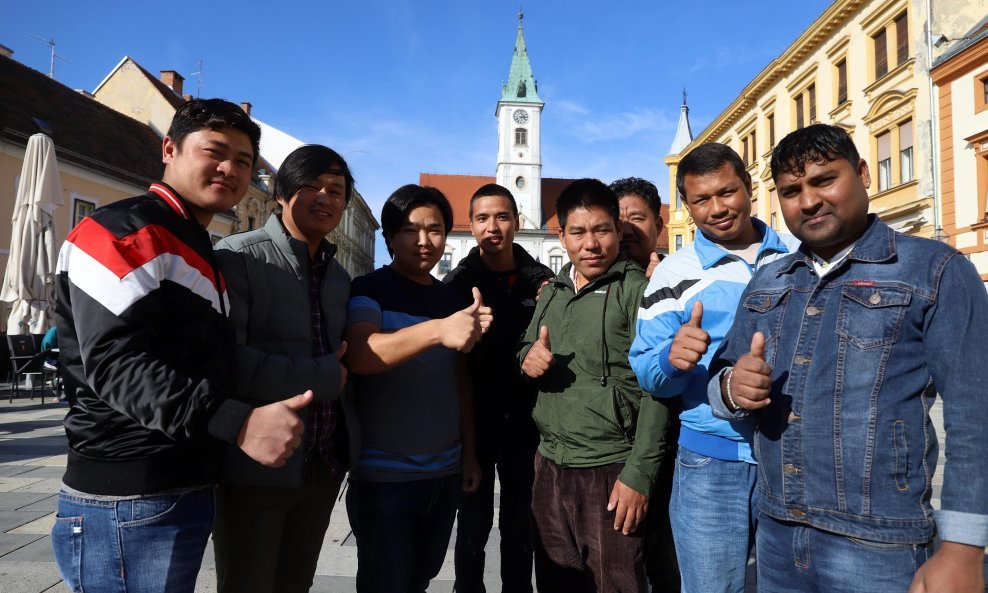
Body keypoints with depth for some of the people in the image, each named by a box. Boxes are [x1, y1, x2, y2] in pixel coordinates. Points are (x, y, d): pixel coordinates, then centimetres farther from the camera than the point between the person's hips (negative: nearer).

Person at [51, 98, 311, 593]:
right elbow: (115, 363, -24)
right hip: (128, 504, -9)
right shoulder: (121, 231, -11)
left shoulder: (199, 253, 19)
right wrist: (238, 423, -33)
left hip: (189, 493, 9)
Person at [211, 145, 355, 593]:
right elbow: (225, 361, -22)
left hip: (323, 469, 7)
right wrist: (322, 376, -16)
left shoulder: (339, 277, 11)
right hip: (255, 469, -6)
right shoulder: (238, 257, -11)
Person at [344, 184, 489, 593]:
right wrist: (439, 329, -41)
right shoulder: (369, 290, -9)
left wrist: (469, 453, 11)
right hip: (384, 475, -5)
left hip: (446, 473, 6)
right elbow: (358, 356, -28)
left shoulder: (453, 299, 7)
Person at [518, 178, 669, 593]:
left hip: (610, 471, -6)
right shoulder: (552, 292, 11)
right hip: (550, 465, 6)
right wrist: (529, 357, -4)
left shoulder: (637, 289, -8)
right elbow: (526, 349, 21)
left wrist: (639, 474, -17)